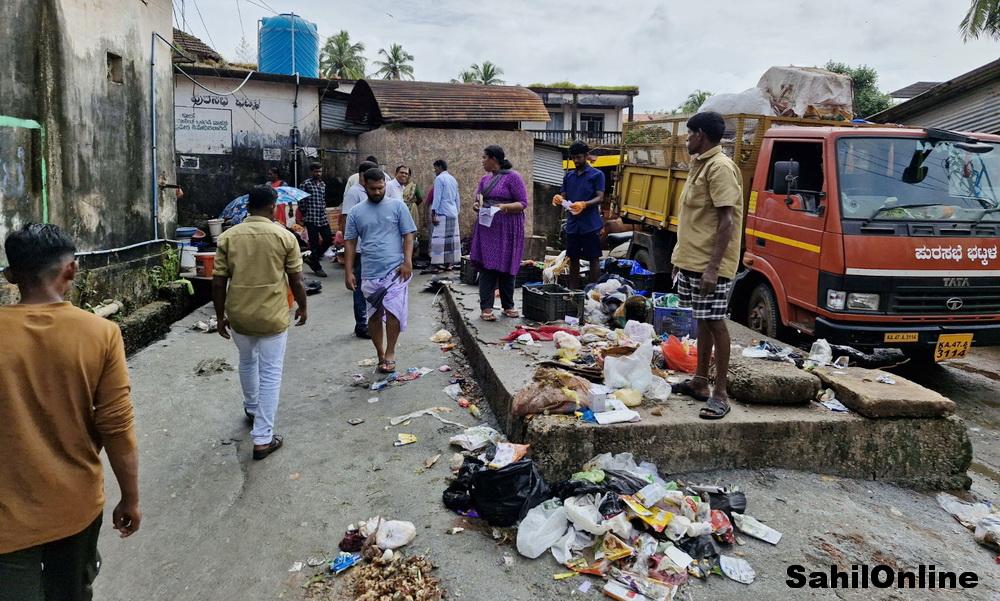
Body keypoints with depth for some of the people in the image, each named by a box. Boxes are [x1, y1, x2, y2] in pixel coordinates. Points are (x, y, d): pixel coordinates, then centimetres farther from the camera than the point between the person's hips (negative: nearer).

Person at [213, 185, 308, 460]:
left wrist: (220, 316, 10)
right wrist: (302, 307, 12)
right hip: (272, 316, -3)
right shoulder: (285, 237, -8)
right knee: (270, 375, 4)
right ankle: (263, 439, 4)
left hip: (238, 315, 3)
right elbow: (296, 280, -4)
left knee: (247, 361, 28)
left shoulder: (228, 236, -2)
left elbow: (218, 282, -1)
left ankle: (251, 409, 49)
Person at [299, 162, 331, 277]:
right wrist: (305, 214, -1)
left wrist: (324, 211, 12)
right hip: (311, 219, -6)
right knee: (314, 243, -1)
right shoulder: (306, 184, -6)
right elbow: (301, 201, -5)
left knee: (329, 239, 4)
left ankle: (312, 259, 23)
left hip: (323, 218, 6)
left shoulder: (323, 184, 14)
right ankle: (317, 267, 10)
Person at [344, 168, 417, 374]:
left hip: (395, 270, -2)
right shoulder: (356, 212, 7)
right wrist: (348, 271, 3)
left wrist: (407, 261, -10)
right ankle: (381, 355, 24)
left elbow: (408, 235, 2)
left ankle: (390, 353, 2)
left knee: (393, 310, -14)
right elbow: (350, 242, 9)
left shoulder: (397, 206, 2)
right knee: (374, 315, 10)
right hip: (370, 273, 3)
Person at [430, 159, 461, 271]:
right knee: (452, 238, 7)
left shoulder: (439, 178, -6)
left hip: (443, 213, -8)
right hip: (453, 213, 8)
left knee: (441, 239, -8)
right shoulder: (453, 179, 17)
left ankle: (441, 263, -12)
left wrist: (433, 214, -12)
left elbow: (437, 197, -12)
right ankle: (449, 262, 9)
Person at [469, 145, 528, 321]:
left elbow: (523, 203, -7)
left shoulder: (513, 177, -5)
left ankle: (508, 306, 18)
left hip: (507, 230, -4)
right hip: (487, 227, 4)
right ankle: (486, 307, -1)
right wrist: (477, 205, -3)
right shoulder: (485, 179, 13)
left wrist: (505, 207, -23)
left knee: (506, 267, 4)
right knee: (487, 267, -2)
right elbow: (478, 198, 20)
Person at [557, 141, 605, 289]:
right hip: (572, 224, 5)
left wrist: (584, 204, -26)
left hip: (590, 225, -5)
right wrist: (558, 199, -12)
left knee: (593, 259, 0)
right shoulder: (568, 176, 15)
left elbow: (600, 198, -7)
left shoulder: (596, 175, 0)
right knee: (573, 258, 9)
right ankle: (573, 291, 16)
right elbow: (563, 196, 13)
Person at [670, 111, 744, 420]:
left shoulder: (720, 167, -15)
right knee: (702, 321, 16)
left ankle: (720, 394, 3)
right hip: (691, 260, 9)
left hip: (709, 265, -9)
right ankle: (700, 381, 26)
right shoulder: (699, 165, 15)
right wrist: (681, 257, 21)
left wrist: (712, 268, -25)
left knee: (715, 323, -4)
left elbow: (727, 221, -20)